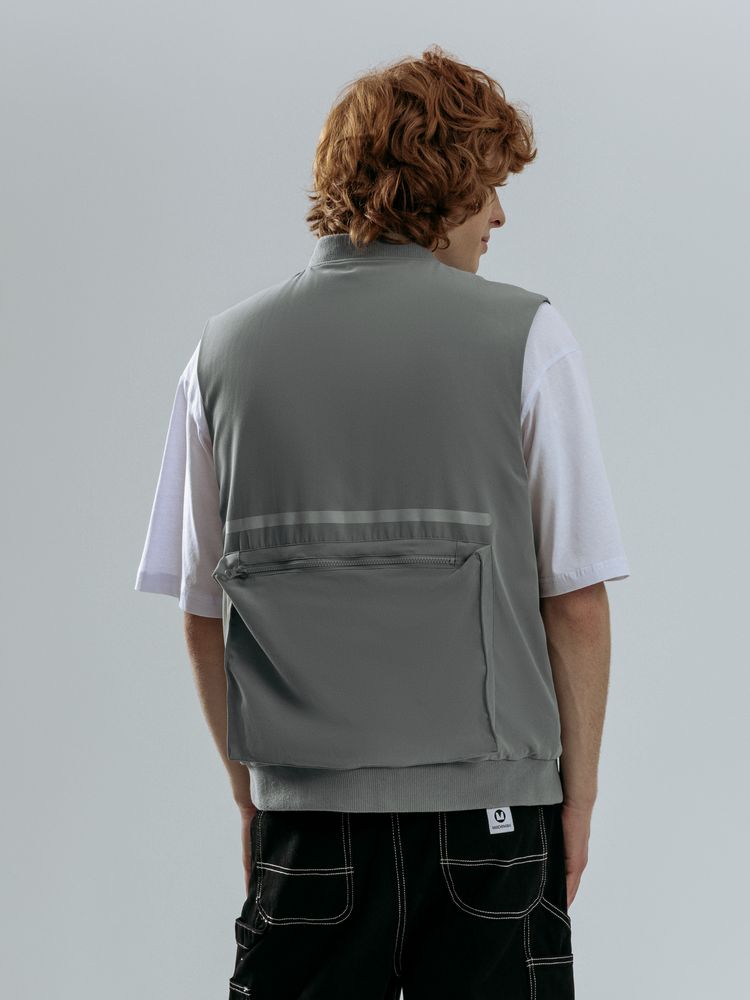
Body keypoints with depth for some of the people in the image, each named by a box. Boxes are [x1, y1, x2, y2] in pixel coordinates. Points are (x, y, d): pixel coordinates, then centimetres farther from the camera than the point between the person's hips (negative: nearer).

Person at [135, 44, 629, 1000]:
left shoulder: (226, 351, 5)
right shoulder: (524, 337, -4)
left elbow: (202, 615, 8)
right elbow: (576, 601, -5)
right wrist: (577, 793, 6)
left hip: (303, 811, 3)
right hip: (488, 811, -2)